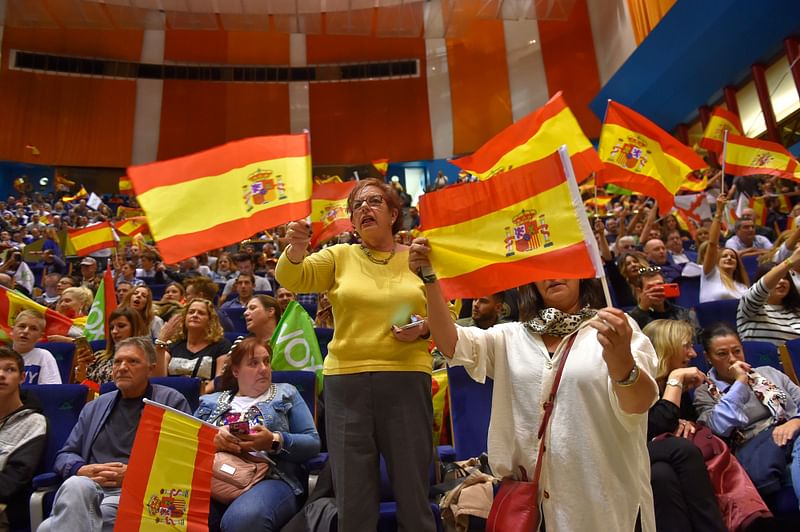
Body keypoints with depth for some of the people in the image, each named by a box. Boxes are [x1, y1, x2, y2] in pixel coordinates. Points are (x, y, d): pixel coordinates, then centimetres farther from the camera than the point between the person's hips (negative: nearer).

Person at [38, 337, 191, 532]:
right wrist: (82, 470, -3)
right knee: (75, 485, -32)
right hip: (90, 485, 5)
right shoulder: (94, 407, 23)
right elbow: (65, 455, 20)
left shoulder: (171, 401, 7)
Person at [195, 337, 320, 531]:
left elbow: (313, 444, 8)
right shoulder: (211, 402, 25)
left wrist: (275, 442, -11)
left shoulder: (286, 394, 18)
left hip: (271, 478, -1)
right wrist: (210, 440, -8)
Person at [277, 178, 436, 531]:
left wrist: (423, 328, -10)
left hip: (406, 380, 0)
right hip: (346, 381, 1)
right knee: (353, 501, 10)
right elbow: (290, 279, -6)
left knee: (413, 495, 9)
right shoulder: (339, 256, 7)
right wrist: (297, 247, -26)